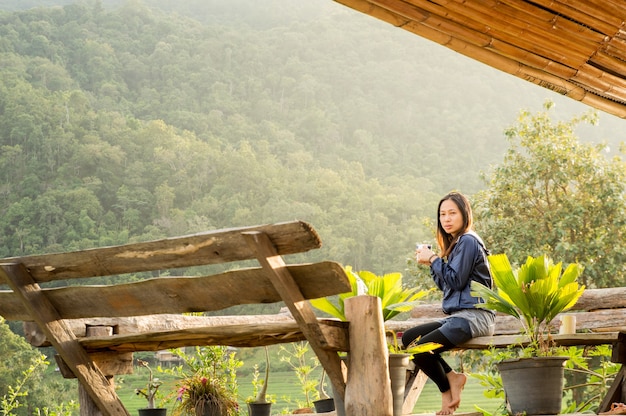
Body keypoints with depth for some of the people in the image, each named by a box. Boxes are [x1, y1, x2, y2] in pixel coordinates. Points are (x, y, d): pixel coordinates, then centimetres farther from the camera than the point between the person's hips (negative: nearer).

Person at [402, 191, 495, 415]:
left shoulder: (468, 241, -9)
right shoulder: (457, 243, 19)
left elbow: (456, 281, -15)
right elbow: (446, 285, 17)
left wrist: (434, 260, -6)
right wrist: (431, 263, 6)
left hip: (473, 315, -10)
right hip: (457, 316, 10)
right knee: (408, 338, 0)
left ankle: (447, 389, 4)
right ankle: (452, 377, -2)